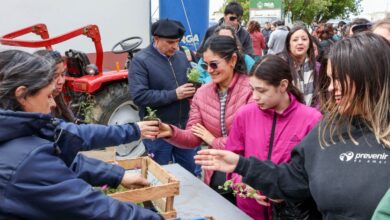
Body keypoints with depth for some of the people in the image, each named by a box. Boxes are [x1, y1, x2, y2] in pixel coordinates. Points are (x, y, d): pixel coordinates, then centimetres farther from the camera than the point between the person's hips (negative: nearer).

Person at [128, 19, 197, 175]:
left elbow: (192, 81, 18)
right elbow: (139, 96, -22)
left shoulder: (181, 56, 7)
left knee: (190, 173, 18)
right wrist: (174, 94, -23)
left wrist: (193, 90, -7)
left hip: (184, 128, 5)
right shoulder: (141, 60, -12)